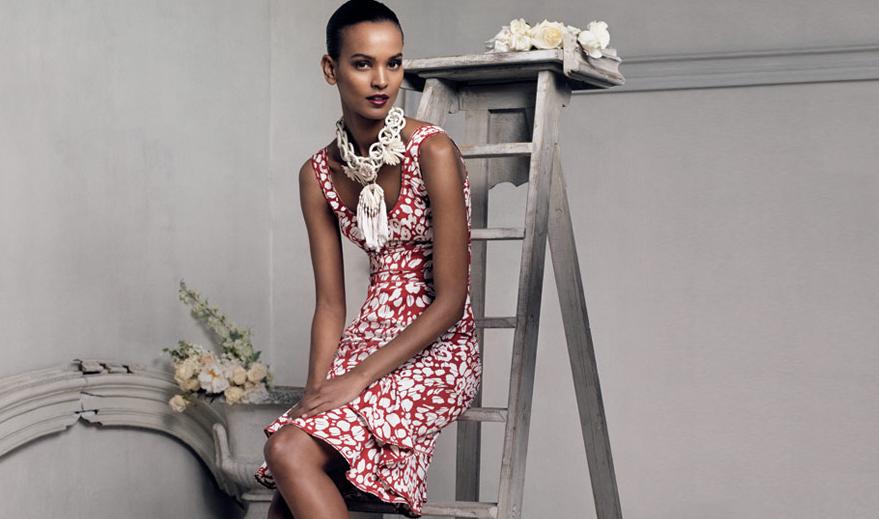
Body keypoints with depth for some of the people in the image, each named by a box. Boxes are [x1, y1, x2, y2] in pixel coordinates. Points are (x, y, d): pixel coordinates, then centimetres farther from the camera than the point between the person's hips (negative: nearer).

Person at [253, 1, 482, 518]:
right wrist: (316, 393, -11)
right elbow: (331, 304, 4)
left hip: (438, 349, -5)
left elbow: (451, 300, -15)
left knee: (289, 451, -25)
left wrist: (357, 378, -18)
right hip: (368, 339, 5)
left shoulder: (433, 151, -13)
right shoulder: (319, 175, 4)